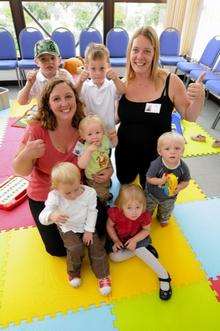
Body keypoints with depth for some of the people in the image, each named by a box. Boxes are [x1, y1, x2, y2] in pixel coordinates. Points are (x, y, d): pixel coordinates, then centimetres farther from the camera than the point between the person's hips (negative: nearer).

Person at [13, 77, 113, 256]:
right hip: (45, 198, -2)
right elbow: (20, 171, -16)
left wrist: (108, 170, -15)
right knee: (59, 249, 5)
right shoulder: (37, 129, -22)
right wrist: (27, 155, -38)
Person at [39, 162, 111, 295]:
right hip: (68, 229, -1)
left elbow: (92, 212, -10)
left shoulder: (90, 193, -21)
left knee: (97, 247, -9)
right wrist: (52, 216, -55)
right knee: (75, 248, -21)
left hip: (86, 227, 2)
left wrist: (89, 230, -12)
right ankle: (74, 273, 9)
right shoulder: (54, 196, -25)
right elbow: (42, 216, -31)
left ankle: (103, 275, 11)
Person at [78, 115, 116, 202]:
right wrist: (89, 151, -57)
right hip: (94, 179, -6)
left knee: (107, 186, 36)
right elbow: (81, 165, -52)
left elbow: (113, 144, 5)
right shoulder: (86, 149, -37)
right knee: (102, 196, 16)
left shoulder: (105, 139, -20)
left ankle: (106, 195, 68)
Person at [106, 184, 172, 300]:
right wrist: (116, 240, -19)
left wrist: (135, 240, -27)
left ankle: (164, 276, -17)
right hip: (120, 238, 2)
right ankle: (145, 249, -5)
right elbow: (109, 226, -12)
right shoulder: (115, 213, -32)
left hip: (138, 237, -1)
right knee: (114, 256, -18)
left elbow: (146, 230, -13)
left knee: (139, 249, -30)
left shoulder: (144, 215, -30)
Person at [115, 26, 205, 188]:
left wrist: (199, 98, -27)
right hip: (125, 152, 3)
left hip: (155, 156, -2)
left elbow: (189, 116, -7)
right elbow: (116, 118, 3)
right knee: (124, 184, 27)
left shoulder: (170, 81, -17)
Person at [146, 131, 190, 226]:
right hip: (152, 195, -2)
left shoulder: (183, 168, -27)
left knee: (166, 211, 33)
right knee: (148, 209, 27)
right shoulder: (156, 165, -35)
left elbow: (186, 181, -10)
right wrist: (160, 181, -41)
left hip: (170, 197, 3)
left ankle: (163, 219, 67)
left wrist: (180, 187, -30)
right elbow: (149, 178, -25)